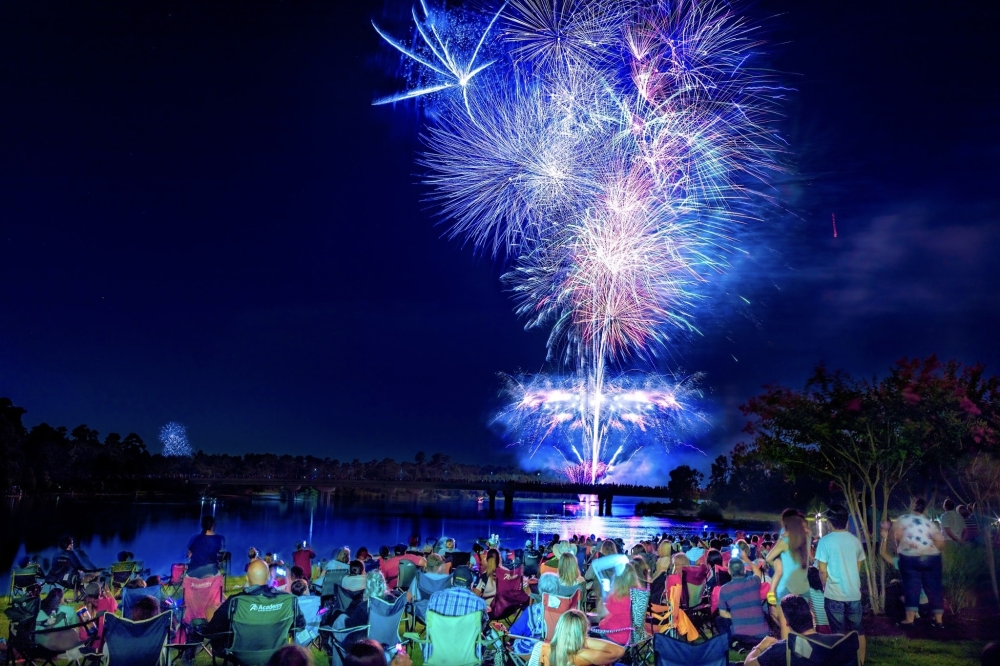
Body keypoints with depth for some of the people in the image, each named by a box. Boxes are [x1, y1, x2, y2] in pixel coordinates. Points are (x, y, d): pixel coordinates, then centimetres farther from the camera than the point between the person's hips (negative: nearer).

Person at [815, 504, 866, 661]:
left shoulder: (825, 541, -11)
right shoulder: (855, 541, 2)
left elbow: (822, 570, -9)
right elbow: (858, 567, 12)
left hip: (834, 594, -4)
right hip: (854, 593, 4)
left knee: (839, 633, 5)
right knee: (858, 631, 16)